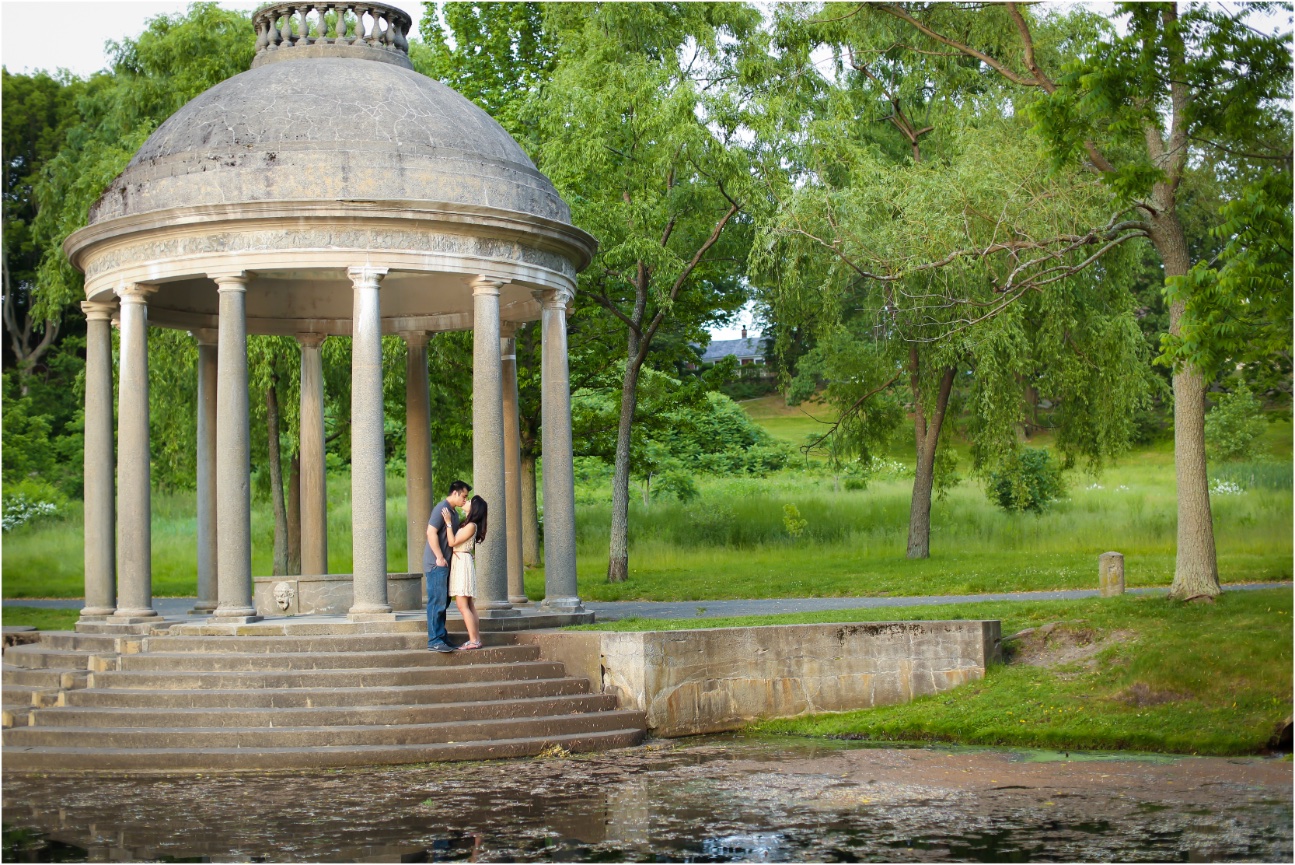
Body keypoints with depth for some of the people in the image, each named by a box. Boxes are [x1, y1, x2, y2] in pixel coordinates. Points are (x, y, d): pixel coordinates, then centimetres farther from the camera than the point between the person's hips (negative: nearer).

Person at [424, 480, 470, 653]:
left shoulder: (454, 513, 17)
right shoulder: (441, 508, -12)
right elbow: (431, 532, -20)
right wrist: (439, 557, -20)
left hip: (445, 563, 10)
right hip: (436, 563, -10)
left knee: (444, 602, 13)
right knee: (437, 602, -9)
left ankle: (441, 637, 20)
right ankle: (434, 640, -7)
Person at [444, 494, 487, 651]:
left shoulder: (471, 526, -14)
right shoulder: (467, 524, 13)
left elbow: (452, 542, -16)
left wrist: (448, 523, -17)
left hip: (462, 562, -10)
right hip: (459, 563, 10)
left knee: (463, 605, -10)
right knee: (469, 605, 10)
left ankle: (474, 641, -11)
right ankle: (476, 639, 12)